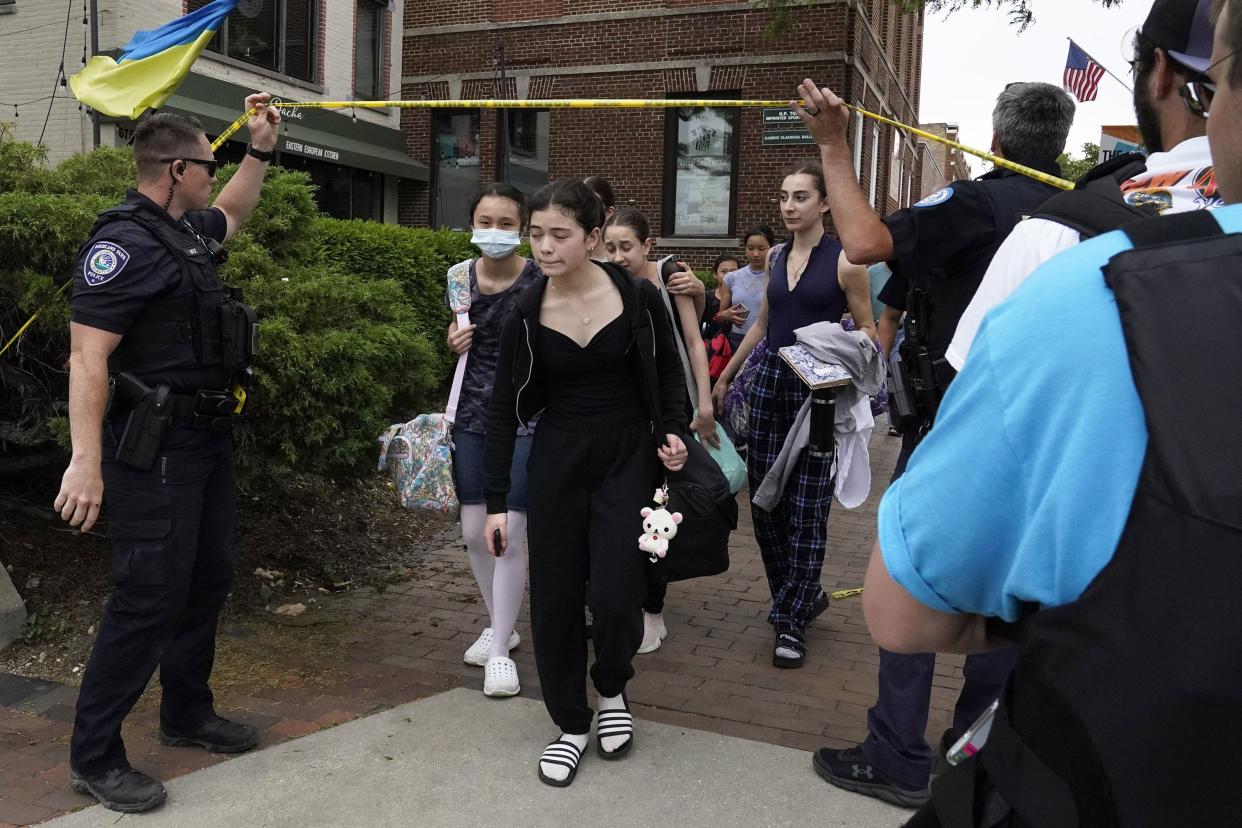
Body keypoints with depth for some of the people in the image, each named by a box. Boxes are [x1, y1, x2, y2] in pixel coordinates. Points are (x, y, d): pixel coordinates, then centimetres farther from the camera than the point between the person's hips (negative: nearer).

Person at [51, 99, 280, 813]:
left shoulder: (187, 232, 12)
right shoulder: (125, 243, -16)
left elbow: (232, 212, 38)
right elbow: (88, 357, -21)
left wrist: (262, 147, 31)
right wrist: (87, 461, -27)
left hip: (207, 442, 10)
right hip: (155, 452, -10)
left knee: (208, 581, 17)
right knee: (150, 597, -6)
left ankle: (188, 713, 33)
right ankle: (94, 756, 9)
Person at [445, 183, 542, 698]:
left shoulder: (541, 280, -11)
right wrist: (454, 341, -3)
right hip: (471, 415, 5)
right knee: (474, 532, 9)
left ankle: (501, 650, 9)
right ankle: (499, 626, 30)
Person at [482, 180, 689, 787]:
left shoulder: (638, 298, -9)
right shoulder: (526, 314, -6)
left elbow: (668, 370, 7)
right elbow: (503, 408, -2)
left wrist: (675, 430, -10)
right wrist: (496, 500, -5)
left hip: (628, 458, -1)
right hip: (557, 462, 2)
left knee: (616, 593, -6)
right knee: (554, 596, 4)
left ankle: (612, 692, 27)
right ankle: (570, 724, 24)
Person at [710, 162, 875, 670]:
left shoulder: (844, 261, -6)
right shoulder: (776, 257, 11)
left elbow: (867, 331, -2)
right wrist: (725, 377, 20)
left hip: (817, 392, -6)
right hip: (770, 382, 6)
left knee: (806, 509, -2)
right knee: (764, 501, 8)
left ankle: (791, 620, 9)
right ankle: (806, 594, 27)